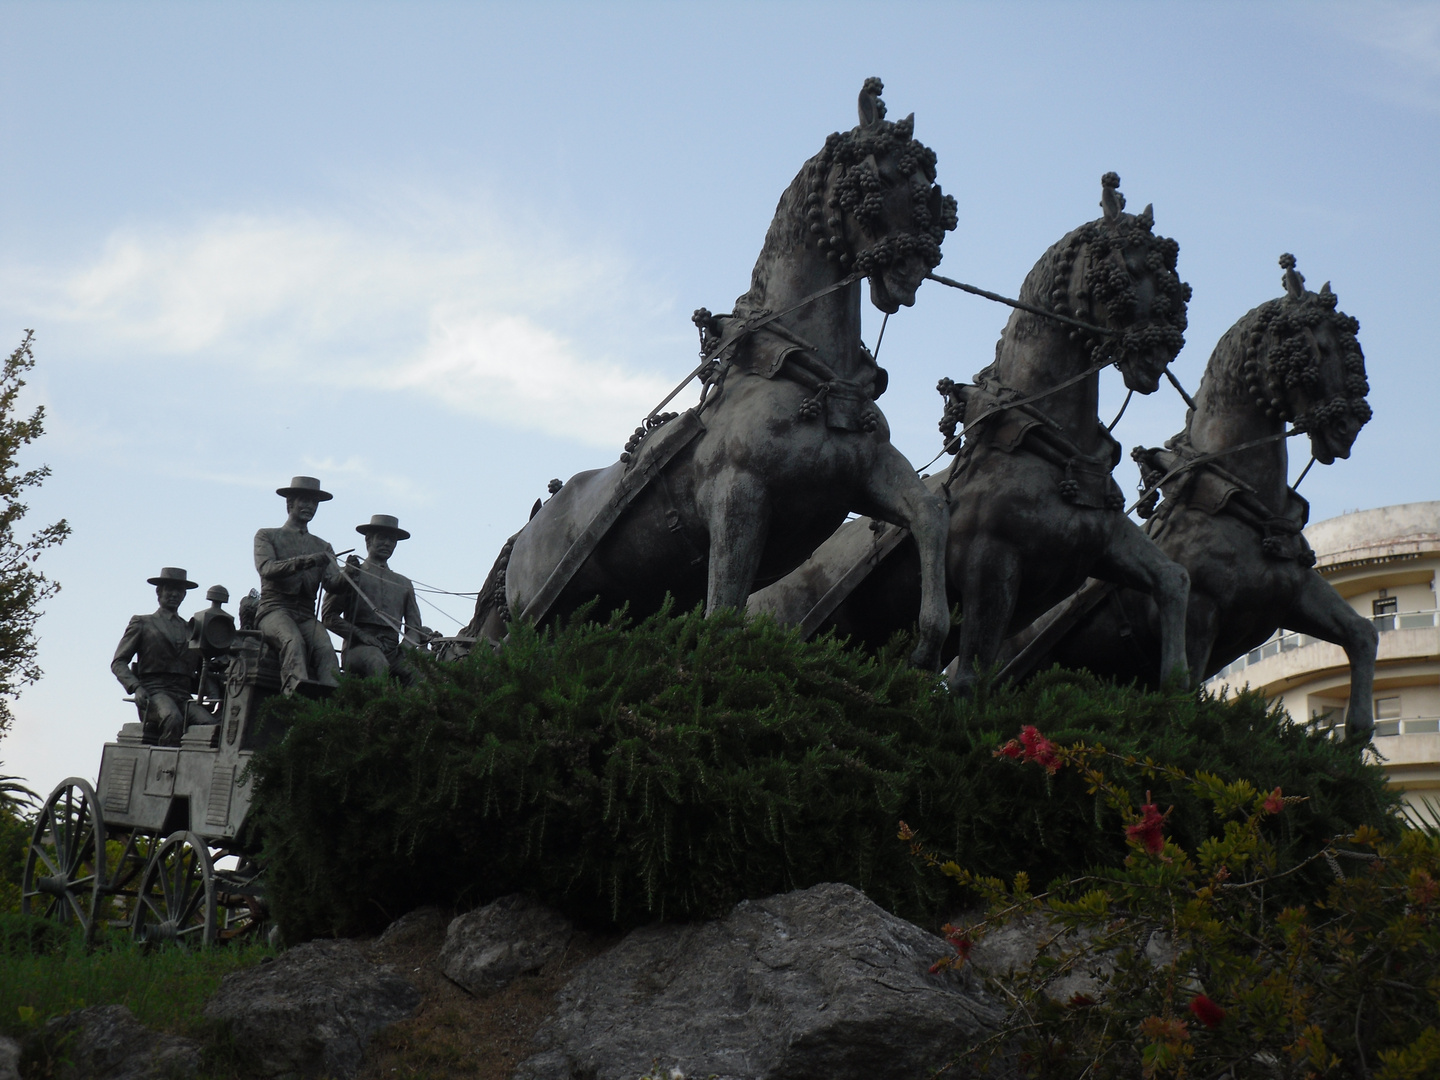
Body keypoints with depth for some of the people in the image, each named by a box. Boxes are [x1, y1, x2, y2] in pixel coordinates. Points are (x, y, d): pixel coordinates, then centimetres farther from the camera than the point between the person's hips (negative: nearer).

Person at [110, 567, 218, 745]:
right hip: (154, 692, -3)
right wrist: (136, 687, -9)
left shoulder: (190, 629, 27)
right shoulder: (142, 623, 17)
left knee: (209, 724, -29)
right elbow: (118, 662, 9)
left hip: (183, 696, 3)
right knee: (173, 719, -37)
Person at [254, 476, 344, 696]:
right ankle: (296, 685, -65)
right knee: (293, 640, -37)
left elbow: (332, 583, 8)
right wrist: (304, 561, -19)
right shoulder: (267, 536, 17)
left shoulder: (322, 547, 26)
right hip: (274, 609, -3)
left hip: (306, 615, 3)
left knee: (326, 649, -30)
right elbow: (266, 568, -5)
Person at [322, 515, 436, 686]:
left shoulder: (404, 584, 28)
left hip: (393, 651, 3)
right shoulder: (350, 575, 14)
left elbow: (413, 626, 23)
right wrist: (360, 635, -8)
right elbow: (329, 616, 6)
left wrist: (408, 645, -2)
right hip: (357, 649, -3)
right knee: (377, 662, -40)